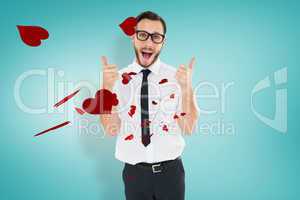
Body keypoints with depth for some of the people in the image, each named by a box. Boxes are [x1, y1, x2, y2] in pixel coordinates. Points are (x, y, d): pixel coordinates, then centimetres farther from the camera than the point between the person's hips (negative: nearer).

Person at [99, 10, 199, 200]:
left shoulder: (176, 77, -6)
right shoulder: (118, 78, -5)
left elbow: (188, 128, -8)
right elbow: (112, 129, -9)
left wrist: (187, 87, -21)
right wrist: (107, 87, -21)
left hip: (170, 171, 0)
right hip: (134, 173, 0)